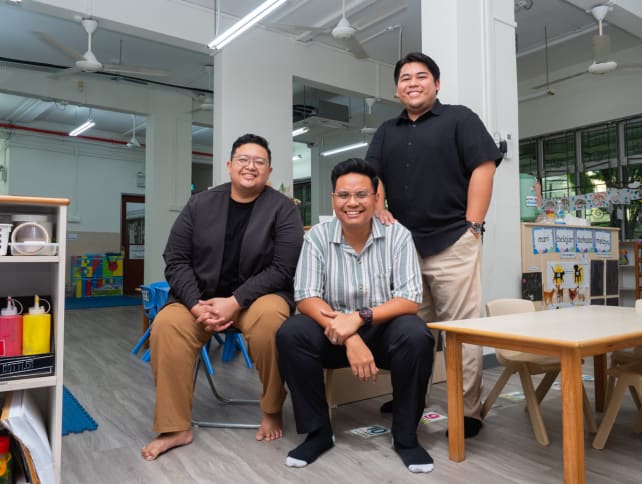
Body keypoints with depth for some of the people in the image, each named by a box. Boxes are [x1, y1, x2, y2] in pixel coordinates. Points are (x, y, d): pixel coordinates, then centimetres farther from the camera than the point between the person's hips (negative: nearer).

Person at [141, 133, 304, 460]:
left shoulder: (282, 209, -4)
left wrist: (234, 302, -21)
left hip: (258, 296, -2)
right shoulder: (200, 204, 4)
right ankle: (175, 428, -9)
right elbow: (176, 260, 2)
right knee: (166, 325, -24)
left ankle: (272, 411, -9)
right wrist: (197, 305, -14)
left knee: (269, 319, -34)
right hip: (200, 297, 3)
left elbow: (282, 269, -11)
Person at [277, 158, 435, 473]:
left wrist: (360, 317, -31)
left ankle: (405, 436, -8)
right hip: (334, 334, 1)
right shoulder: (317, 236, -8)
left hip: (383, 332, -1)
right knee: (290, 334, -26)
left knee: (416, 336, -31)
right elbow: (306, 298, -14)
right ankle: (317, 432, -5)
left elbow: (409, 301, -15)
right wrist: (349, 338, -29)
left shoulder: (397, 235, -9)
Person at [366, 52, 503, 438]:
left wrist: (471, 226, -11)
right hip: (402, 244, 5)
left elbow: (483, 168, -4)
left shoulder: (460, 119, 6)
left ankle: (468, 411, 7)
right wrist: (380, 211, -6)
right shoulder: (386, 132, 20)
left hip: (452, 242, -4)